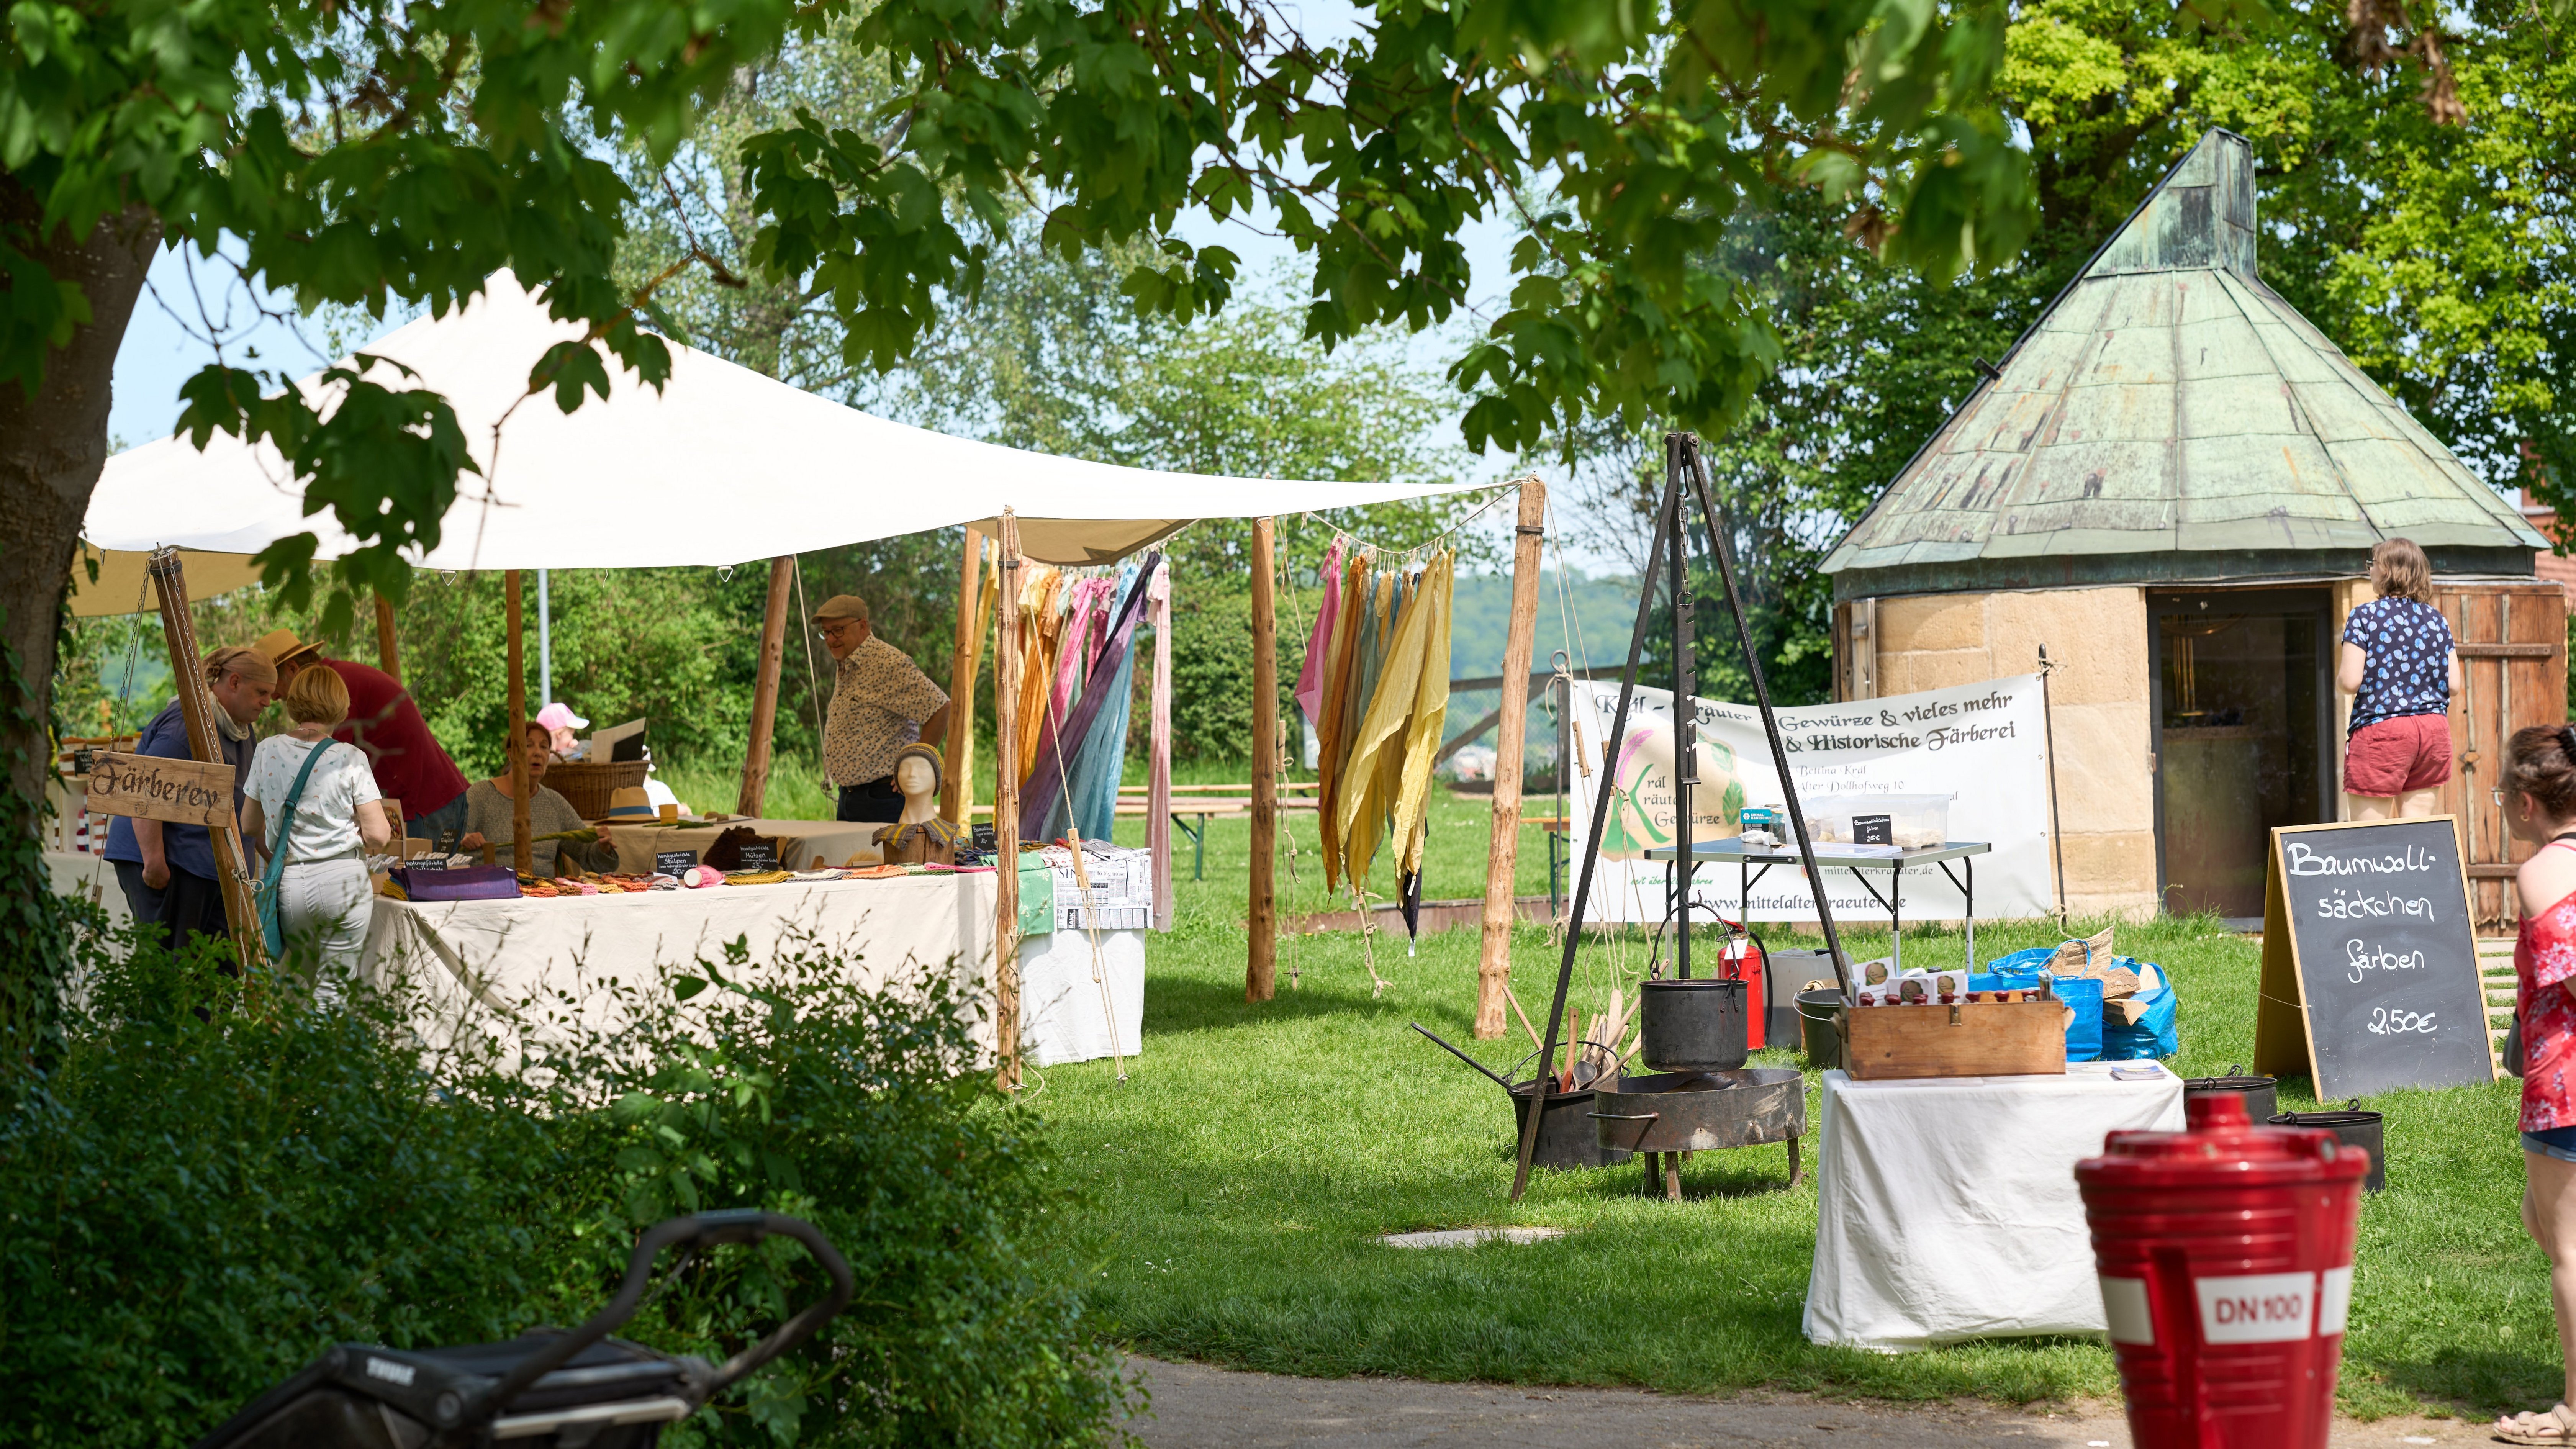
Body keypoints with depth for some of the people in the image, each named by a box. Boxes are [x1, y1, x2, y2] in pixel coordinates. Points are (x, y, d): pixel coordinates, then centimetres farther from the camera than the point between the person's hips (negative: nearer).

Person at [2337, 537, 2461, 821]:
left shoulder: (2365, 617, -5)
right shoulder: (2437, 620, 9)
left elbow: (2351, 682, -12)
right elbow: (2454, 686, 8)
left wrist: (2338, 673, 10)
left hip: (2381, 732, -5)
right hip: (2434, 729, 5)